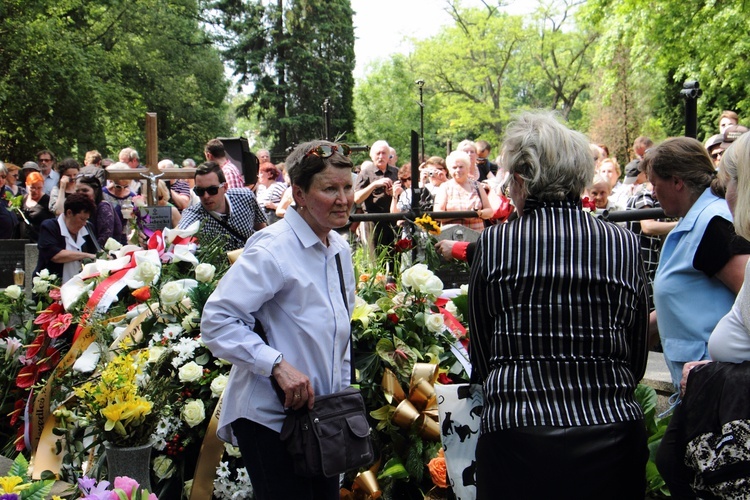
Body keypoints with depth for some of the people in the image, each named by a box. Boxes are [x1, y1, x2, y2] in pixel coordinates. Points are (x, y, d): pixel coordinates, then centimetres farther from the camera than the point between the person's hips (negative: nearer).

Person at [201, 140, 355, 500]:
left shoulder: (339, 248, 8)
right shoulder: (273, 250, -18)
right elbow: (217, 321, -23)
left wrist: (343, 392, 16)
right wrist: (277, 365, -28)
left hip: (322, 413, 8)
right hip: (270, 416, -8)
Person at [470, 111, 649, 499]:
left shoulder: (494, 244, -4)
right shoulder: (625, 244, 0)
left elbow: (480, 361, 5)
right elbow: (637, 362, 7)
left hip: (516, 433, -2)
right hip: (612, 435, 2)